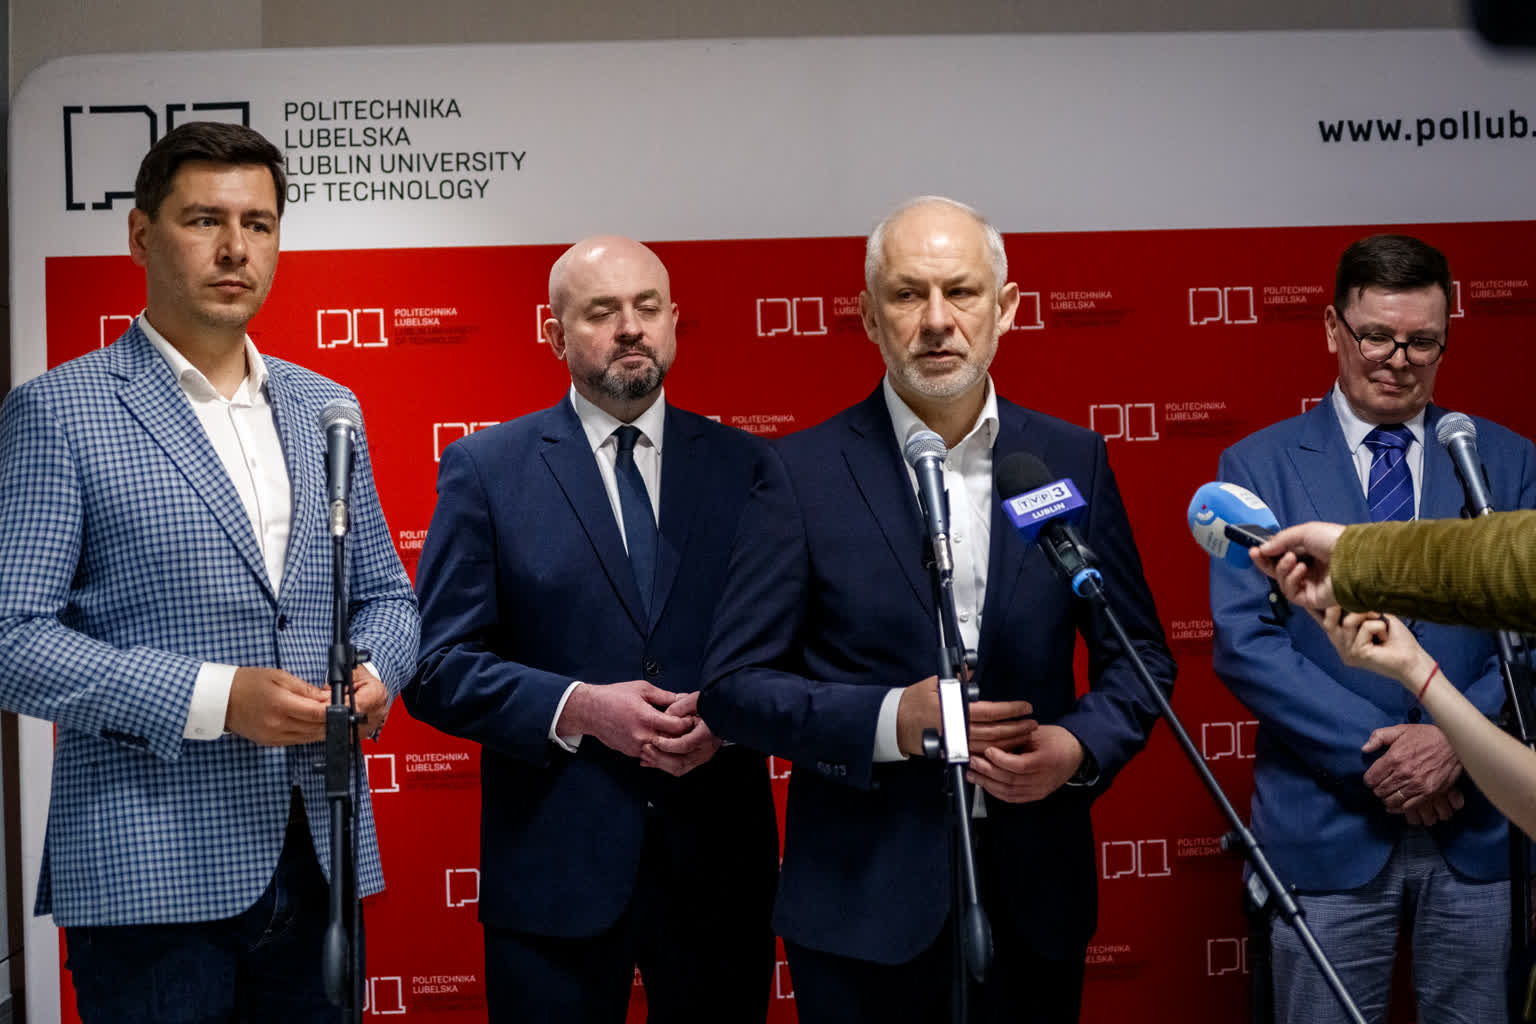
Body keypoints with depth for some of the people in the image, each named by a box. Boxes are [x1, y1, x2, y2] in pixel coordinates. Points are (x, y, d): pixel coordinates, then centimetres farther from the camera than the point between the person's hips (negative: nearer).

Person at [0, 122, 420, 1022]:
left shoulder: (325, 407, 13)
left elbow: (385, 593, 19)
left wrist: (373, 675, -4)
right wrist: (214, 697, -19)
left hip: (317, 863, 5)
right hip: (149, 875, -5)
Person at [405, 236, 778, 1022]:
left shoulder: (745, 466, 6)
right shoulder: (484, 470, 0)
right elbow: (437, 667, -4)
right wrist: (578, 709, -17)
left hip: (719, 860, 2)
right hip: (553, 865, -2)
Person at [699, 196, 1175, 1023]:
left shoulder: (1072, 460, 4)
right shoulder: (802, 474, -4)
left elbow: (1141, 657, 9)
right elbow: (734, 687, -6)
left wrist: (1080, 747, -10)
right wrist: (891, 721, -19)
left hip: (1033, 899, 3)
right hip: (862, 903, -2)